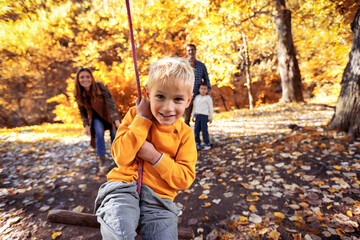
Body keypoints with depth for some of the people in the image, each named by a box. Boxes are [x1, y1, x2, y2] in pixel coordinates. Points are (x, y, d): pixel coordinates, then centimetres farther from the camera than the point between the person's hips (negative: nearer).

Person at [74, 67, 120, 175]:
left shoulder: (101, 87, -29)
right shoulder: (78, 94, -16)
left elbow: (111, 104, -34)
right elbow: (82, 111, -4)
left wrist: (117, 122, -44)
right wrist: (86, 125, -15)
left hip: (109, 114, -1)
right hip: (96, 116, 2)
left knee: (114, 134, -7)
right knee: (99, 133, -20)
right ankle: (103, 161, -9)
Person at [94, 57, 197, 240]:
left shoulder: (185, 134, 0)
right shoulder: (135, 114, -1)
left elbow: (185, 178, -4)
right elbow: (121, 156, -11)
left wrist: (156, 157, -16)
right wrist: (142, 119, -13)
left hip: (158, 199, 2)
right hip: (124, 187, -1)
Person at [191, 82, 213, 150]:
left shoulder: (208, 98, -1)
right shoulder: (197, 97, 14)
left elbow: (210, 108, 1)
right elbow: (194, 107, 19)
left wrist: (211, 118, 1)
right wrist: (193, 116, 19)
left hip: (204, 115, -5)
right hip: (197, 115, 6)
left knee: (204, 130, -5)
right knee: (196, 129, 6)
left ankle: (207, 144, 6)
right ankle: (198, 143, 18)